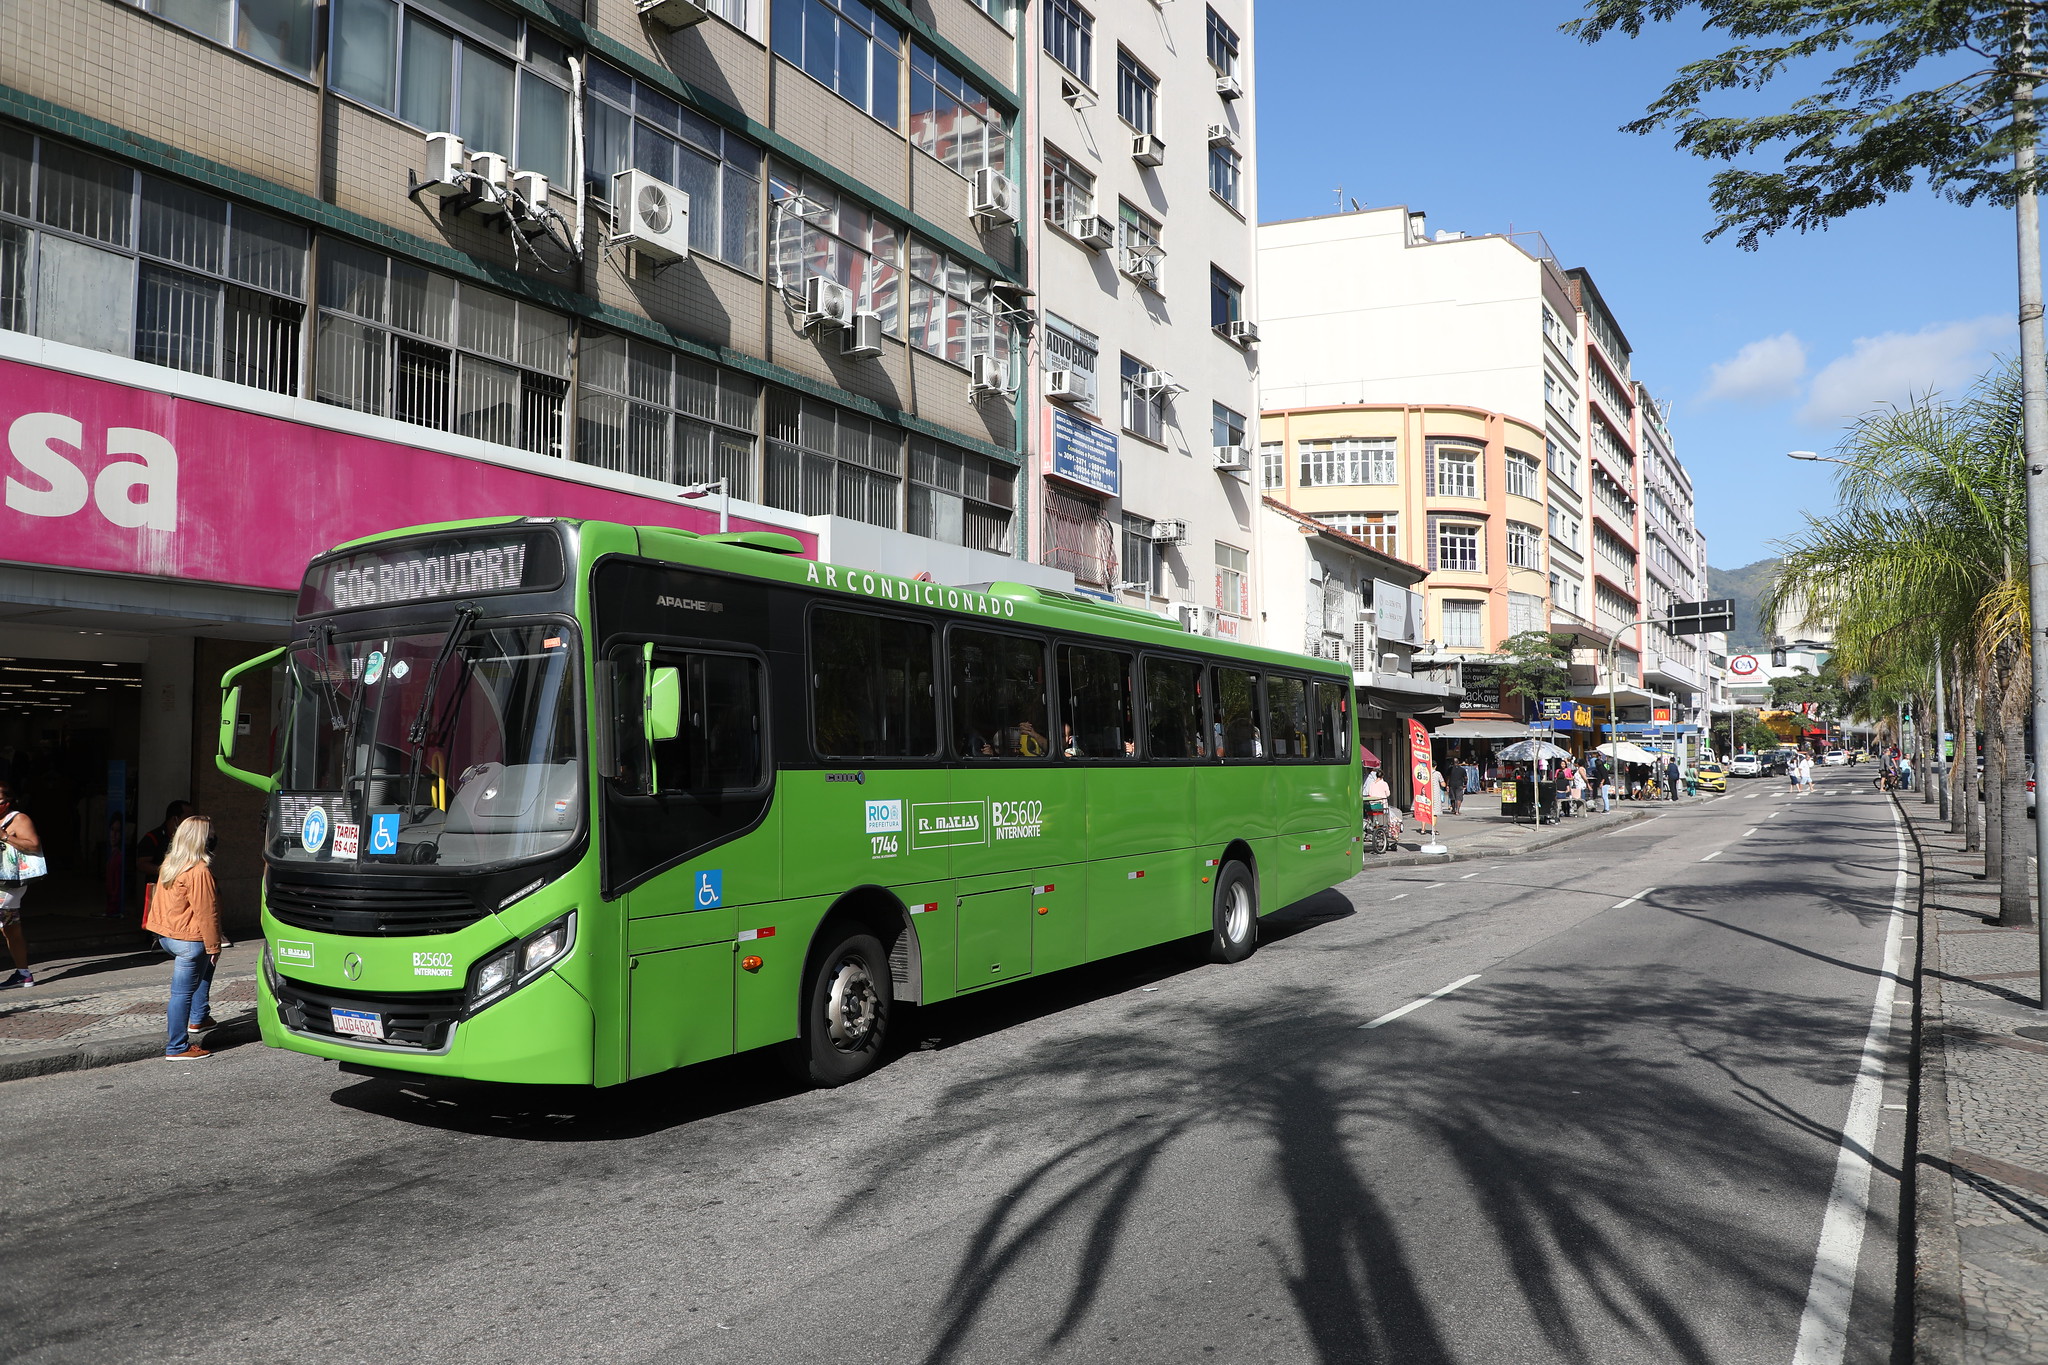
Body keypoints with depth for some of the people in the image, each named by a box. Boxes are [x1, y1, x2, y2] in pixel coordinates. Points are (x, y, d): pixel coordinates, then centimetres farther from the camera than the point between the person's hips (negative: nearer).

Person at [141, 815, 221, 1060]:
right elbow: (205, 912, -18)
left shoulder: (169, 863, 8)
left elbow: (162, 900, 17)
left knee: (205, 966, 30)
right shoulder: (199, 871, -20)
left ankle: (198, 1018, 34)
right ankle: (177, 1047, 1)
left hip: (166, 936, 10)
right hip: (189, 940, -10)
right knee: (183, 993, -4)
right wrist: (214, 946, -10)